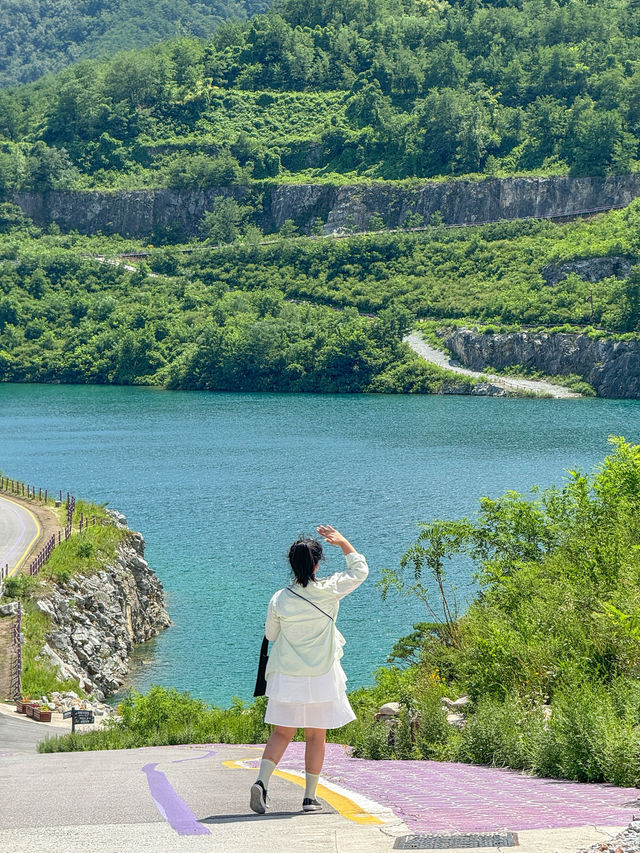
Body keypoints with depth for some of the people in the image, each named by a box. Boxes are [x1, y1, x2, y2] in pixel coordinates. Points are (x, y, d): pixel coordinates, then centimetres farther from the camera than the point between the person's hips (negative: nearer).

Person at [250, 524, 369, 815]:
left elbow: (270, 635, 10)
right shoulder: (328, 591, -9)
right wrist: (342, 542, 15)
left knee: (282, 733, 10)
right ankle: (310, 797, 11)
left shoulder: (279, 599, -6)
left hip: (286, 677, 1)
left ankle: (261, 781, -8)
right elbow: (359, 570, 8)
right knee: (316, 736, 8)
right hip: (321, 676, -1)